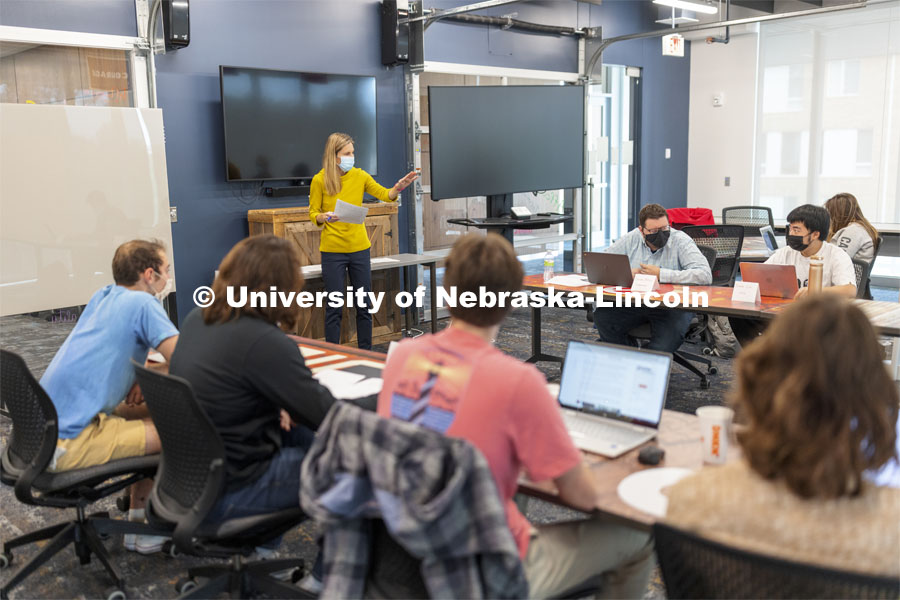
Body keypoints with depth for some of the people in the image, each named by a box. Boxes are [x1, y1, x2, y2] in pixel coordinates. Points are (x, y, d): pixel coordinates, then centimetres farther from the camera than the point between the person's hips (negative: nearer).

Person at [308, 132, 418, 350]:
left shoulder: (359, 175, 2)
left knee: (364, 305, 8)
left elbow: (384, 195, -5)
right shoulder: (320, 180, -6)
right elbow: (313, 214, 0)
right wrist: (325, 217, -21)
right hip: (332, 250, -3)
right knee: (334, 307, 1)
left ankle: (366, 353, 21)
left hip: (359, 248, 3)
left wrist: (397, 188, -26)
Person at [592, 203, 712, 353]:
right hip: (634, 304, 4)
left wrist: (660, 274, -19)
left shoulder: (681, 241, -6)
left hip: (672, 306, -4)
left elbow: (705, 275, -19)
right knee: (602, 316, -20)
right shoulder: (631, 239, 4)